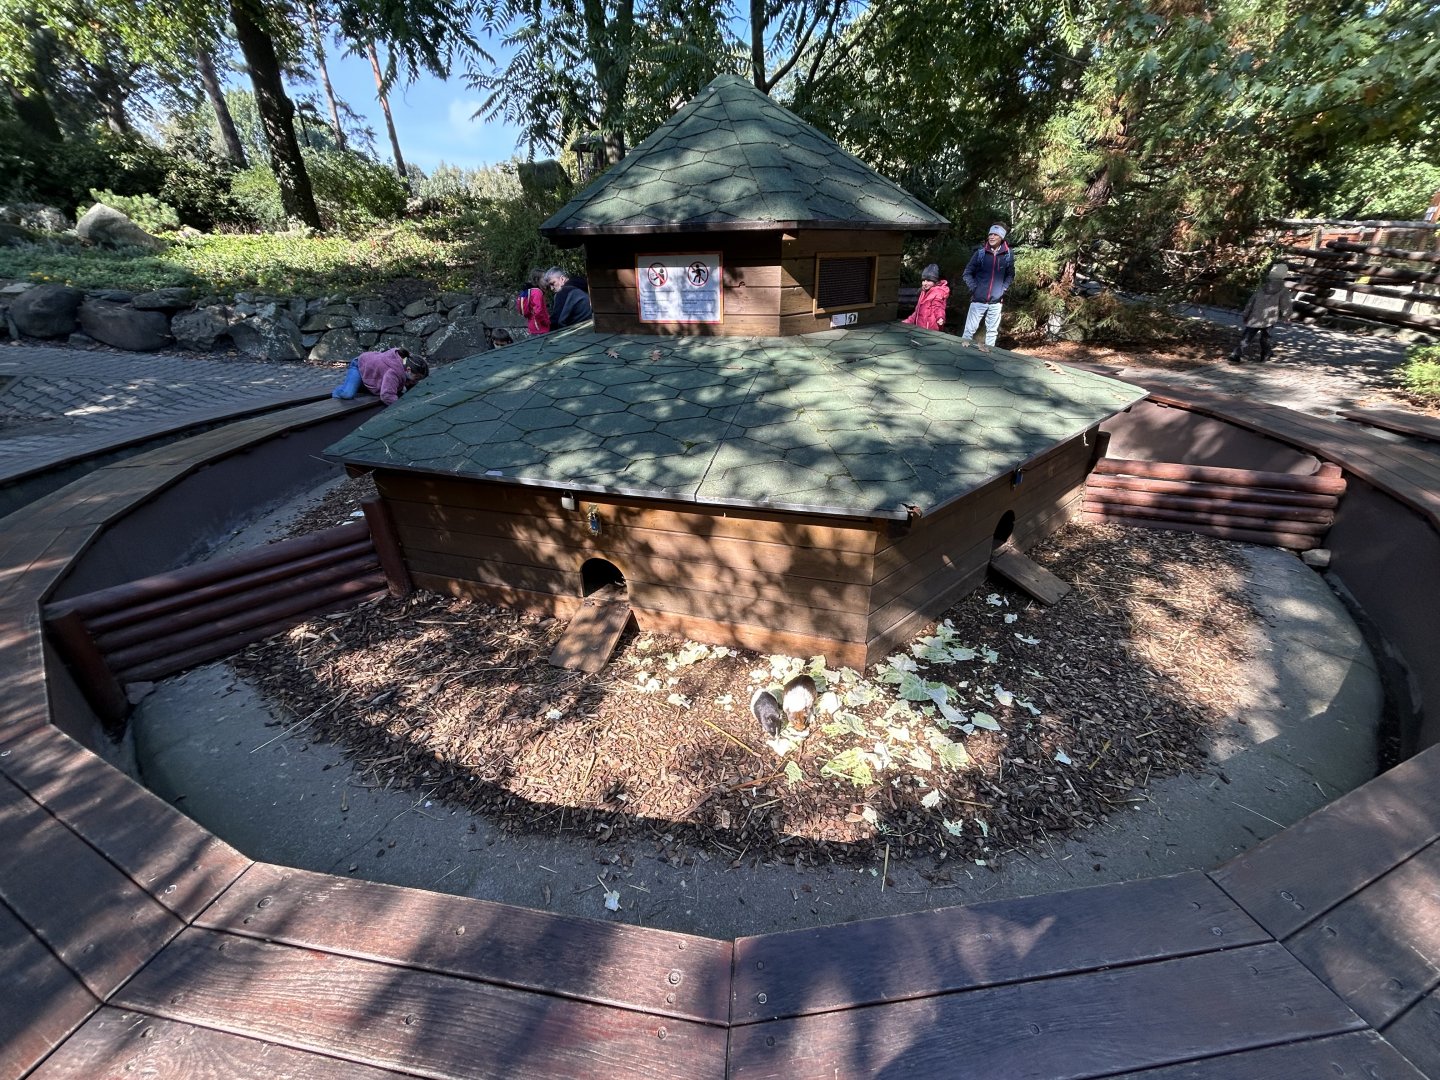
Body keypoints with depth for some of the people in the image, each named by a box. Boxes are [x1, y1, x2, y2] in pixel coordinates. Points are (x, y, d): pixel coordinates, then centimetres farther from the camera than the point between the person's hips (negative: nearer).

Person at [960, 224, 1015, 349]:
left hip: (995, 302, 2)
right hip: (978, 300, -2)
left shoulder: (1008, 255, 1)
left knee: (992, 331, 9)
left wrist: (1003, 289, 3)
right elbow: (967, 273, 3)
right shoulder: (980, 252, -4)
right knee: (969, 330, -5)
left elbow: (1010, 275, 15)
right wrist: (974, 288, -5)